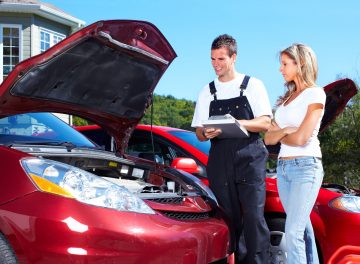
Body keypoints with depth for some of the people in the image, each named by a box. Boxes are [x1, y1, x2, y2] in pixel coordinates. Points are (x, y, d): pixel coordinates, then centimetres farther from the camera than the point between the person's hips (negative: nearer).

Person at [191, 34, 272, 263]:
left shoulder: (252, 85, 7)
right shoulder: (207, 92, 16)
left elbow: (265, 123, -1)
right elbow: (199, 132, 15)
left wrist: (236, 123, -16)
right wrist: (206, 134, -10)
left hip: (250, 158, -3)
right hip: (220, 160, 3)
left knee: (254, 216, -10)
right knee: (230, 218, 3)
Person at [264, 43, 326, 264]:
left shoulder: (315, 94, -5)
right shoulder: (286, 98, 17)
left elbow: (301, 138, -15)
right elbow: (268, 139, 12)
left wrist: (279, 135, 4)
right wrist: (285, 131, -8)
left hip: (306, 167, -7)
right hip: (283, 168, 8)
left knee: (293, 233, -14)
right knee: (302, 228, 11)